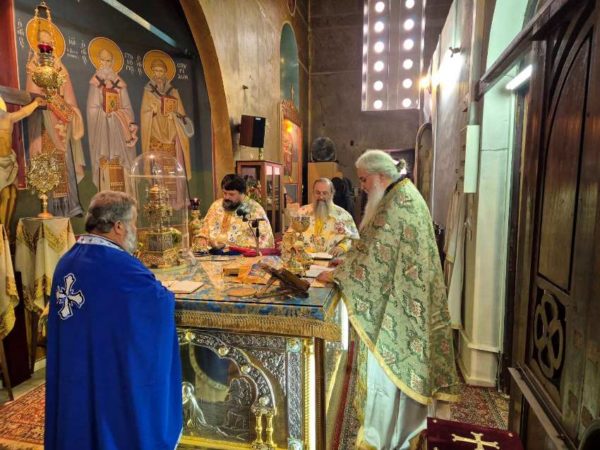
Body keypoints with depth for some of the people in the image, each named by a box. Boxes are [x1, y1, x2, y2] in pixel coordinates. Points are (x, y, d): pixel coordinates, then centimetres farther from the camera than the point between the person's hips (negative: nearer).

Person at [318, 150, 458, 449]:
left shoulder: (398, 202, -21)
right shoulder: (401, 196, 12)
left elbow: (376, 252, -23)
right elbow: (379, 247, 17)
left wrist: (337, 274, -14)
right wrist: (347, 261, 8)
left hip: (396, 300, -10)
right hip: (398, 296, 10)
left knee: (387, 361, 3)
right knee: (395, 360, 19)